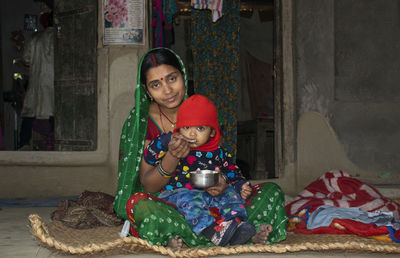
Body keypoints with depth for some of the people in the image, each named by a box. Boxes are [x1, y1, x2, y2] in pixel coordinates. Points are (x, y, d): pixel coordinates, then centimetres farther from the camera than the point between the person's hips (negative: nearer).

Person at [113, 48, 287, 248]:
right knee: (141, 205, -37)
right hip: (165, 204, -3)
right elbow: (149, 186, -9)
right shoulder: (142, 120, -6)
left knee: (271, 191, -13)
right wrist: (172, 157, -30)